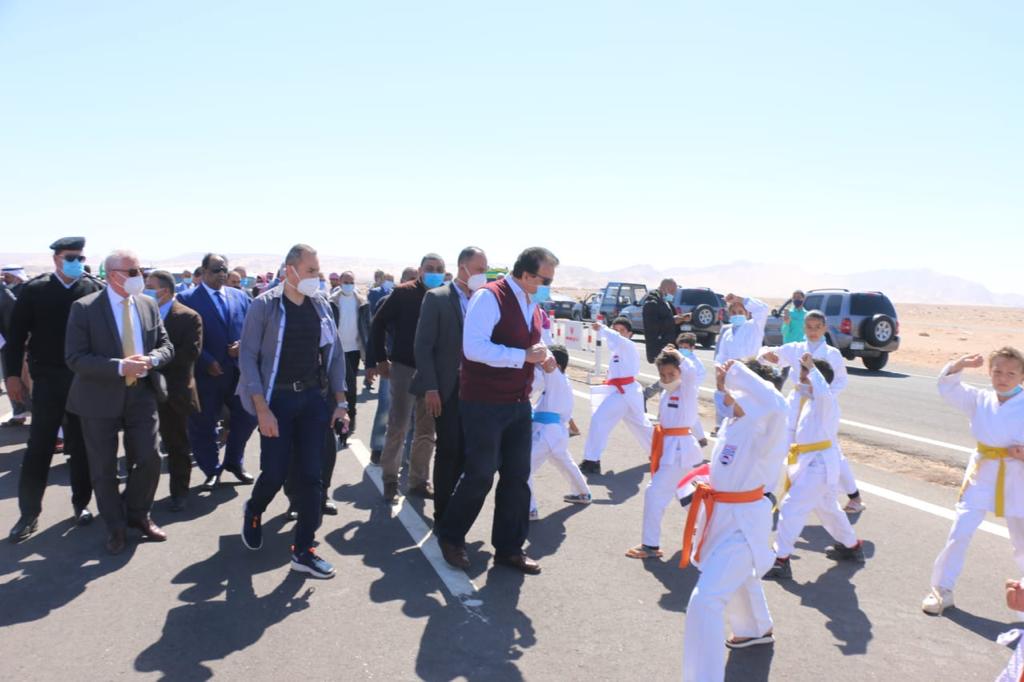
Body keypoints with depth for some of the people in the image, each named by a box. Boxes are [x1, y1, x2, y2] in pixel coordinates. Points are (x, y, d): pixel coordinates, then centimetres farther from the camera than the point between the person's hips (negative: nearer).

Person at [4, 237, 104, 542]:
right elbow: (16, 333, 1)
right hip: (48, 380, 0)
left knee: (82, 446, 10)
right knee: (38, 448, 4)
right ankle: (29, 513, 13)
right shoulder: (35, 289, -1)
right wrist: (13, 374, -2)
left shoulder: (96, 289, -1)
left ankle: (81, 503, 24)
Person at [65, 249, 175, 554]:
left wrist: (150, 360, -16)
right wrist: (119, 366, -26)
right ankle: (115, 527, 27)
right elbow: (75, 358, -16)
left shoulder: (149, 304, 3)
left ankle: (138, 514, 30)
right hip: (100, 398, -3)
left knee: (149, 459, 4)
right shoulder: (84, 308, -11)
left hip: (141, 394, 3)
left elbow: (166, 346, 6)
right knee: (104, 469, 8)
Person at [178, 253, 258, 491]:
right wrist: (207, 362, -16)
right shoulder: (187, 299, -4)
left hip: (238, 371, 4)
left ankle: (234, 462, 30)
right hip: (206, 373, -3)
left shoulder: (240, 297, 9)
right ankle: (212, 471, 23)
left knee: (246, 417, 8)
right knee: (202, 425, 5)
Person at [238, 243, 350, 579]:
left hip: (315, 398, 4)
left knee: (311, 475, 2)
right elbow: (248, 357, -8)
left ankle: (303, 551, 13)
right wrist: (262, 409, -15)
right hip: (277, 398, -3)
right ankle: (253, 512, 35)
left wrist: (340, 402, 4)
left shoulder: (322, 306, 6)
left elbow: (336, 354, 10)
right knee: (275, 472, -1)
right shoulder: (265, 306, -6)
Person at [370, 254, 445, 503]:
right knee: (398, 426, -2)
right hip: (404, 366, -3)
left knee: (427, 430, 10)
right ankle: (390, 481, 12)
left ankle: (419, 481, 22)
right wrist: (381, 359, -4)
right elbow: (378, 324, -1)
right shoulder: (403, 293, -5)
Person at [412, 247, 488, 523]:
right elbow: (423, 346, -9)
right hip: (446, 388, -4)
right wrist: (430, 388, -15)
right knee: (448, 450, -1)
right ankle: (443, 514, 13)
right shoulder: (436, 298, -6)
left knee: (464, 450, 8)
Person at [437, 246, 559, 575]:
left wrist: (544, 357, 2)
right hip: (484, 404, -8)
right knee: (480, 475, 1)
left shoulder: (533, 304, 12)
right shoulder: (489, 297, -16)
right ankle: (450, 536, 25)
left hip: (519, 404, 8)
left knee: (517, 476, 10)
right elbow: (474, 348, -26)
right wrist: (524, 356, -25)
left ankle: (509, 548, 23)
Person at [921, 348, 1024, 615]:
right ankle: (942, 590, 9)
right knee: (959, 533, -3)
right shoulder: (979, 399, -1)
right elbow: (947, 387, -2)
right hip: (981, 476, 1)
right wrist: (961, 364, -16)